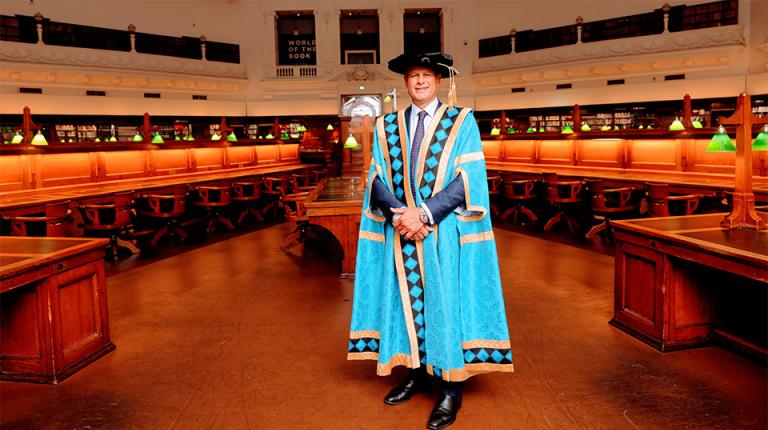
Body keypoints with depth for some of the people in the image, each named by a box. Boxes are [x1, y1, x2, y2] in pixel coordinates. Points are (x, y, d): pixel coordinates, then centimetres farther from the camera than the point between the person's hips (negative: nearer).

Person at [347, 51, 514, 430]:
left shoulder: (461, 121, 0)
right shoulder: (386, 126, 9)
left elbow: (469, 179, -9)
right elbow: (377, 179, 2)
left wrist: (423, 213, -18)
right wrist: (398, 214, -16)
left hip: (446, 233, -3)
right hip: (401, 232, 3)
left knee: (446, 302, 1)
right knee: (407, 299, 10)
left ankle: (451, 387, 12)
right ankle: (416, 373, 26)